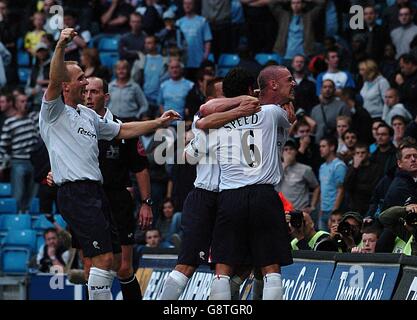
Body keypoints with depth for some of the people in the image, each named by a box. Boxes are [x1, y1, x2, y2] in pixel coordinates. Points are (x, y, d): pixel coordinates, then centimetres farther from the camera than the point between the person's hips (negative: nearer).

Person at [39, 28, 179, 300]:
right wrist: (60, 48, -37)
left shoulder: (88, 115, 22)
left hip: (96, 192, 9)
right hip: (75, 193, -9)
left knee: (108, 259, 9)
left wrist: (158, 123, 25)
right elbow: (55, 81, -22)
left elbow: (122, 131, 31)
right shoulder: (54, 112, -3)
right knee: (104, 258, -17)